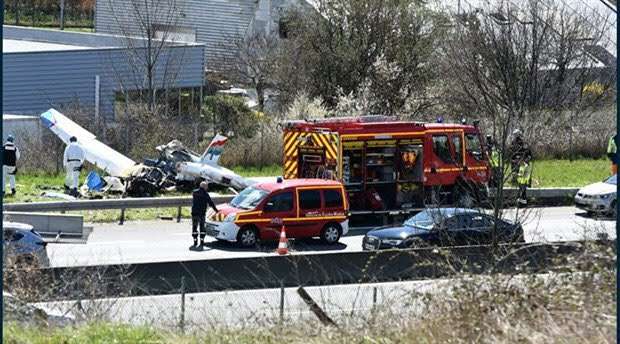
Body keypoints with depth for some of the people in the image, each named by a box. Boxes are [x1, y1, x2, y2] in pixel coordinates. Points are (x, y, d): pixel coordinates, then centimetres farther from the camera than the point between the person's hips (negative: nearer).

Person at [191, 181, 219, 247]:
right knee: (202, 227, 6)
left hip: (194, 212, 3)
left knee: (194, 227, 8)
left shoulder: (194, 192, 7)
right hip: (202, 213, -3)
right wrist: (215, 209, 10)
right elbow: (210, 202, -2)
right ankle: (202, 241, 2)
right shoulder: (205, 194, -5)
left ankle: (195, 241, 4)